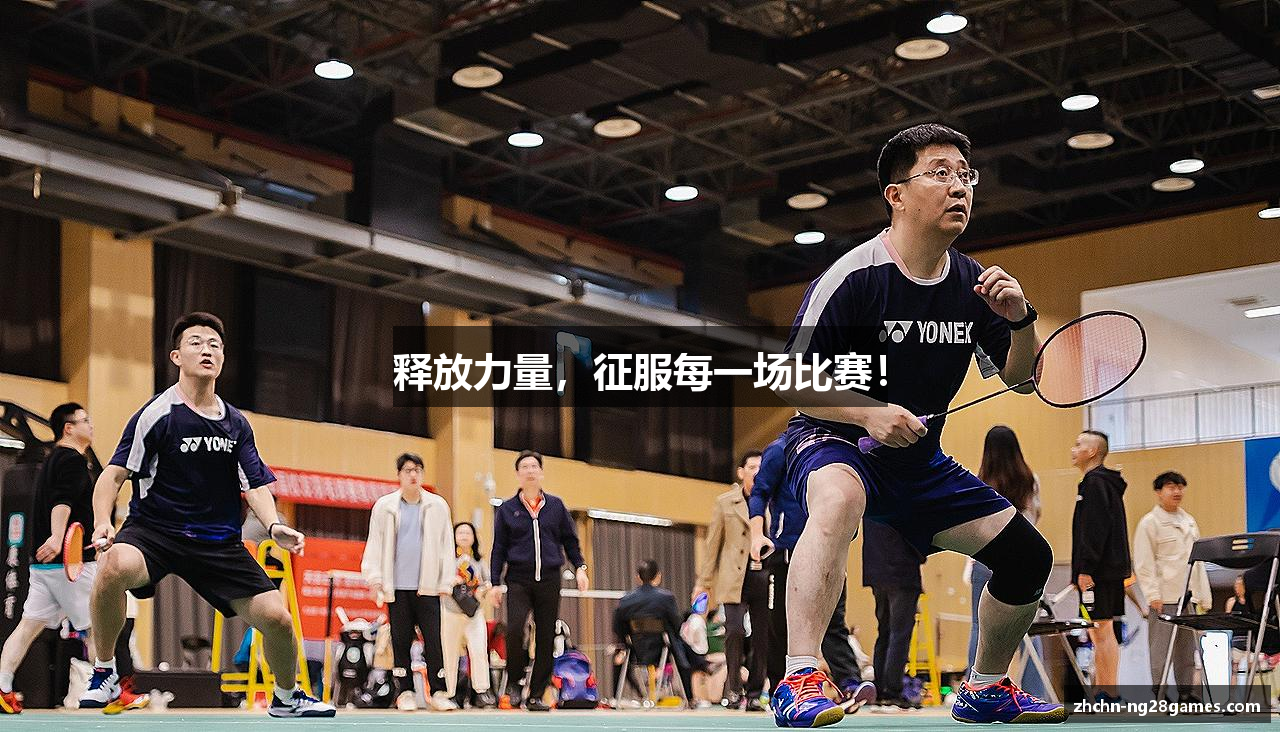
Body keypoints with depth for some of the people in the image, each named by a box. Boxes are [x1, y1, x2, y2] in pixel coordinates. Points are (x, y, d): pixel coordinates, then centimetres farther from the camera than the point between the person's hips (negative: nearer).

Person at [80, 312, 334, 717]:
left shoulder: (236, 423, 10)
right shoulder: (156, 413, -6)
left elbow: (256, 486, 8)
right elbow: (114, 474, -9)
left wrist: (274, 525, -13)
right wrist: (102, 522, -27)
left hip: (219, 540, 4)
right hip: (152, 529, -4)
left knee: (276, 618, -8)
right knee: (115, 567, -38)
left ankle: (286, 698, 24)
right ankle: (104, 672, -13)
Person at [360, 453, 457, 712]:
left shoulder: (437, 506, 6)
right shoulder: (384, 506, 6)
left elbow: (446, 546, 5)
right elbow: (375, 544, 5)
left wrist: (446, 582, 0)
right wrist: (374, 577, -4)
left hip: (427, 586, 0)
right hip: (397, 587, 0)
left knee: (433, 639, -4)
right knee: (401, 641, 4)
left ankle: (438, 692, 1)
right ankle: (404, 692, 12)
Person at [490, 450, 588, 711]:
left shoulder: (556, 506, 10)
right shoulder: (507, 509, 7)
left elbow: (570, 540, 15)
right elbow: (499, 549, 7)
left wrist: (580, 567, 2)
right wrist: (496, 582, 2)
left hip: (549, 580, 2)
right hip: (518, 580, -2)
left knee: (546, 639, 1)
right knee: (515, 629, -21)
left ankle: (536, 696, 9)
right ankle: (513, 682, 1)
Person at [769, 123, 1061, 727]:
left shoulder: (973, 282, 1)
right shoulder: (853, 276, -18)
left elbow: (1020, 379, 8)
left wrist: (1020, 320, -12)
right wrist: (870, 414, -30)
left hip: (919, 462, 7)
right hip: (833, 443, -7)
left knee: (1027, 556, 2)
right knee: (840, 495, -42)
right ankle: (799, 683, -43)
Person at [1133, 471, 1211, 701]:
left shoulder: (1189, 522, 18)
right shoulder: (1149, 523, -2)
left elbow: (1199, 561, 20)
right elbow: (1143, 564, -8)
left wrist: (1205, 597, 14)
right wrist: (1152, 595, -16)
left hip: (1188, 596, 6)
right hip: (1164, 598, -6)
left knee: (1187, 648, 8)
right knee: (1161, 648, -7)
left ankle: (1185, 692, 14)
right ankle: (1158, 692, -3)